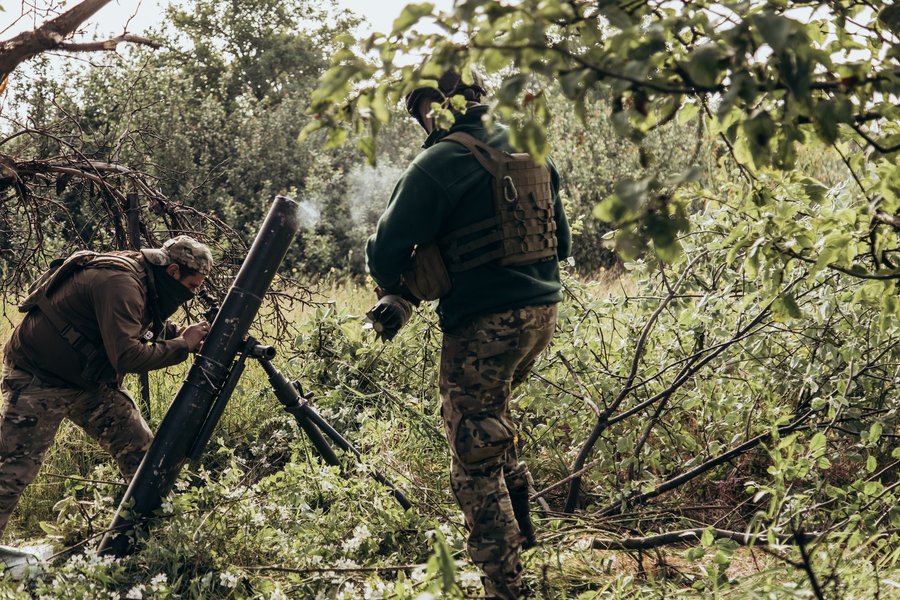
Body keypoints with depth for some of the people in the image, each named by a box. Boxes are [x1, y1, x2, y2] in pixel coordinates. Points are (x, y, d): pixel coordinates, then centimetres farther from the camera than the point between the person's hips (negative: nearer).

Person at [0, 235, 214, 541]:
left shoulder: (143, 280, 1)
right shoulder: (120, 284, -28)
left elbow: (154, 329, 16)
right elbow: (127, 356, -36)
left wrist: (191, 334, -2)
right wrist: (183, 345, -24)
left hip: (89, 380, 9)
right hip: (39, 378, -9)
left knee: (140, 450, 5)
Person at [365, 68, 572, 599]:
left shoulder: (439, 164, -12)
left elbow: (388, 251, -10)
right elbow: (562, 242, 17)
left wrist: (398, 293, 10)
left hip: (485, 324, -8)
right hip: (543, 311, 8)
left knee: (476, 464, 3)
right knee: (493, 409, 31)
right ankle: (521, 515, 35)